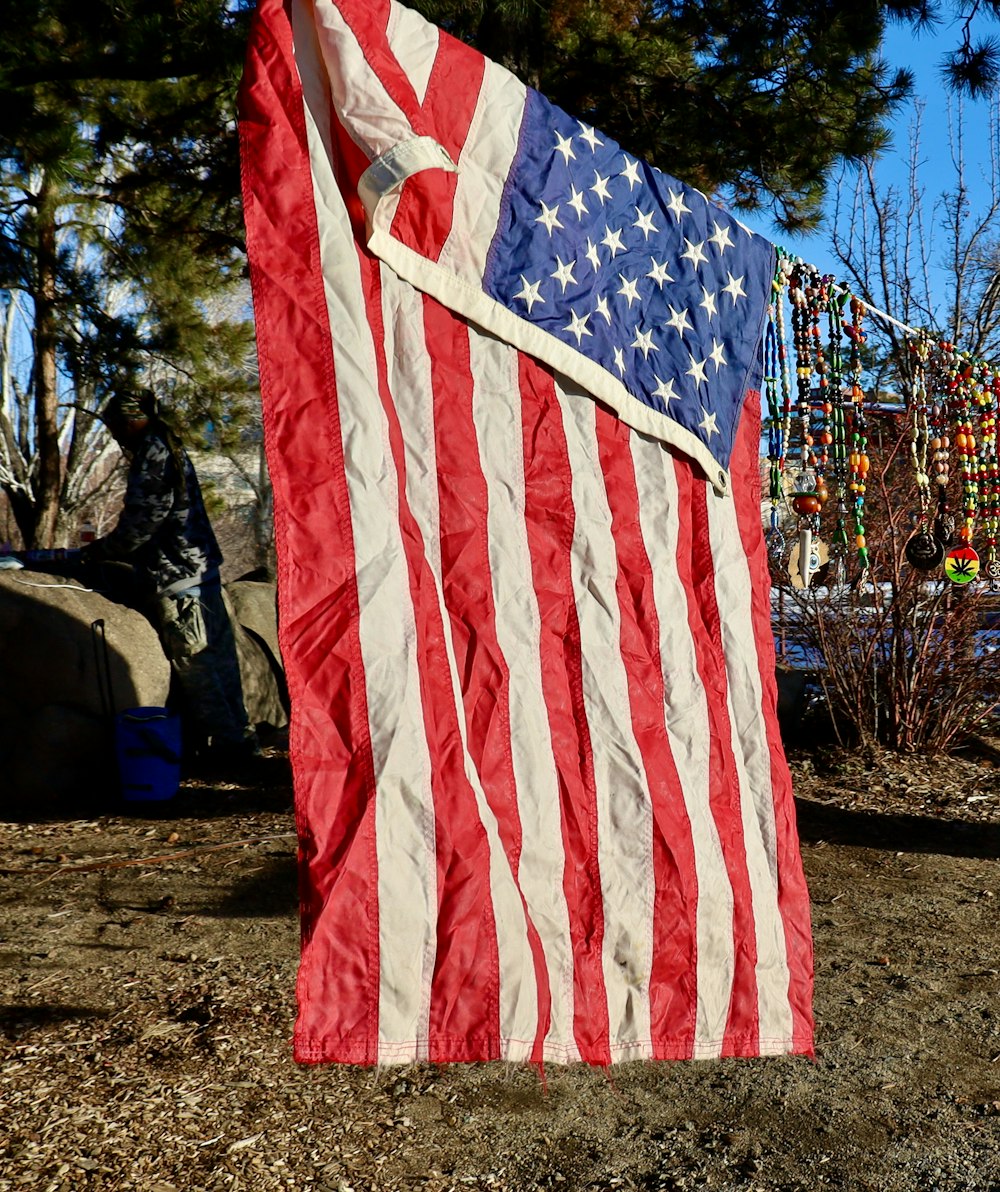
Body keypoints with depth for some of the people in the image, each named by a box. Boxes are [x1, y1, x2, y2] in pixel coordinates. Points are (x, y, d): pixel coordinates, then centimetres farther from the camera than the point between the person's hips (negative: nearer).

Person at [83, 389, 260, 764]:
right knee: (218, 656, 12)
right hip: (202, 568, 10)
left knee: (193, 663, -3)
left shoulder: (152, 454, -13)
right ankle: (240, 737, 18)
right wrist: (106, 547, 24)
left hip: (176, 577, -10)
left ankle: (228, 740, 1)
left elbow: (140, 523, -17)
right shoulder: (170, 449, 18)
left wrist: (98, 550, -2)